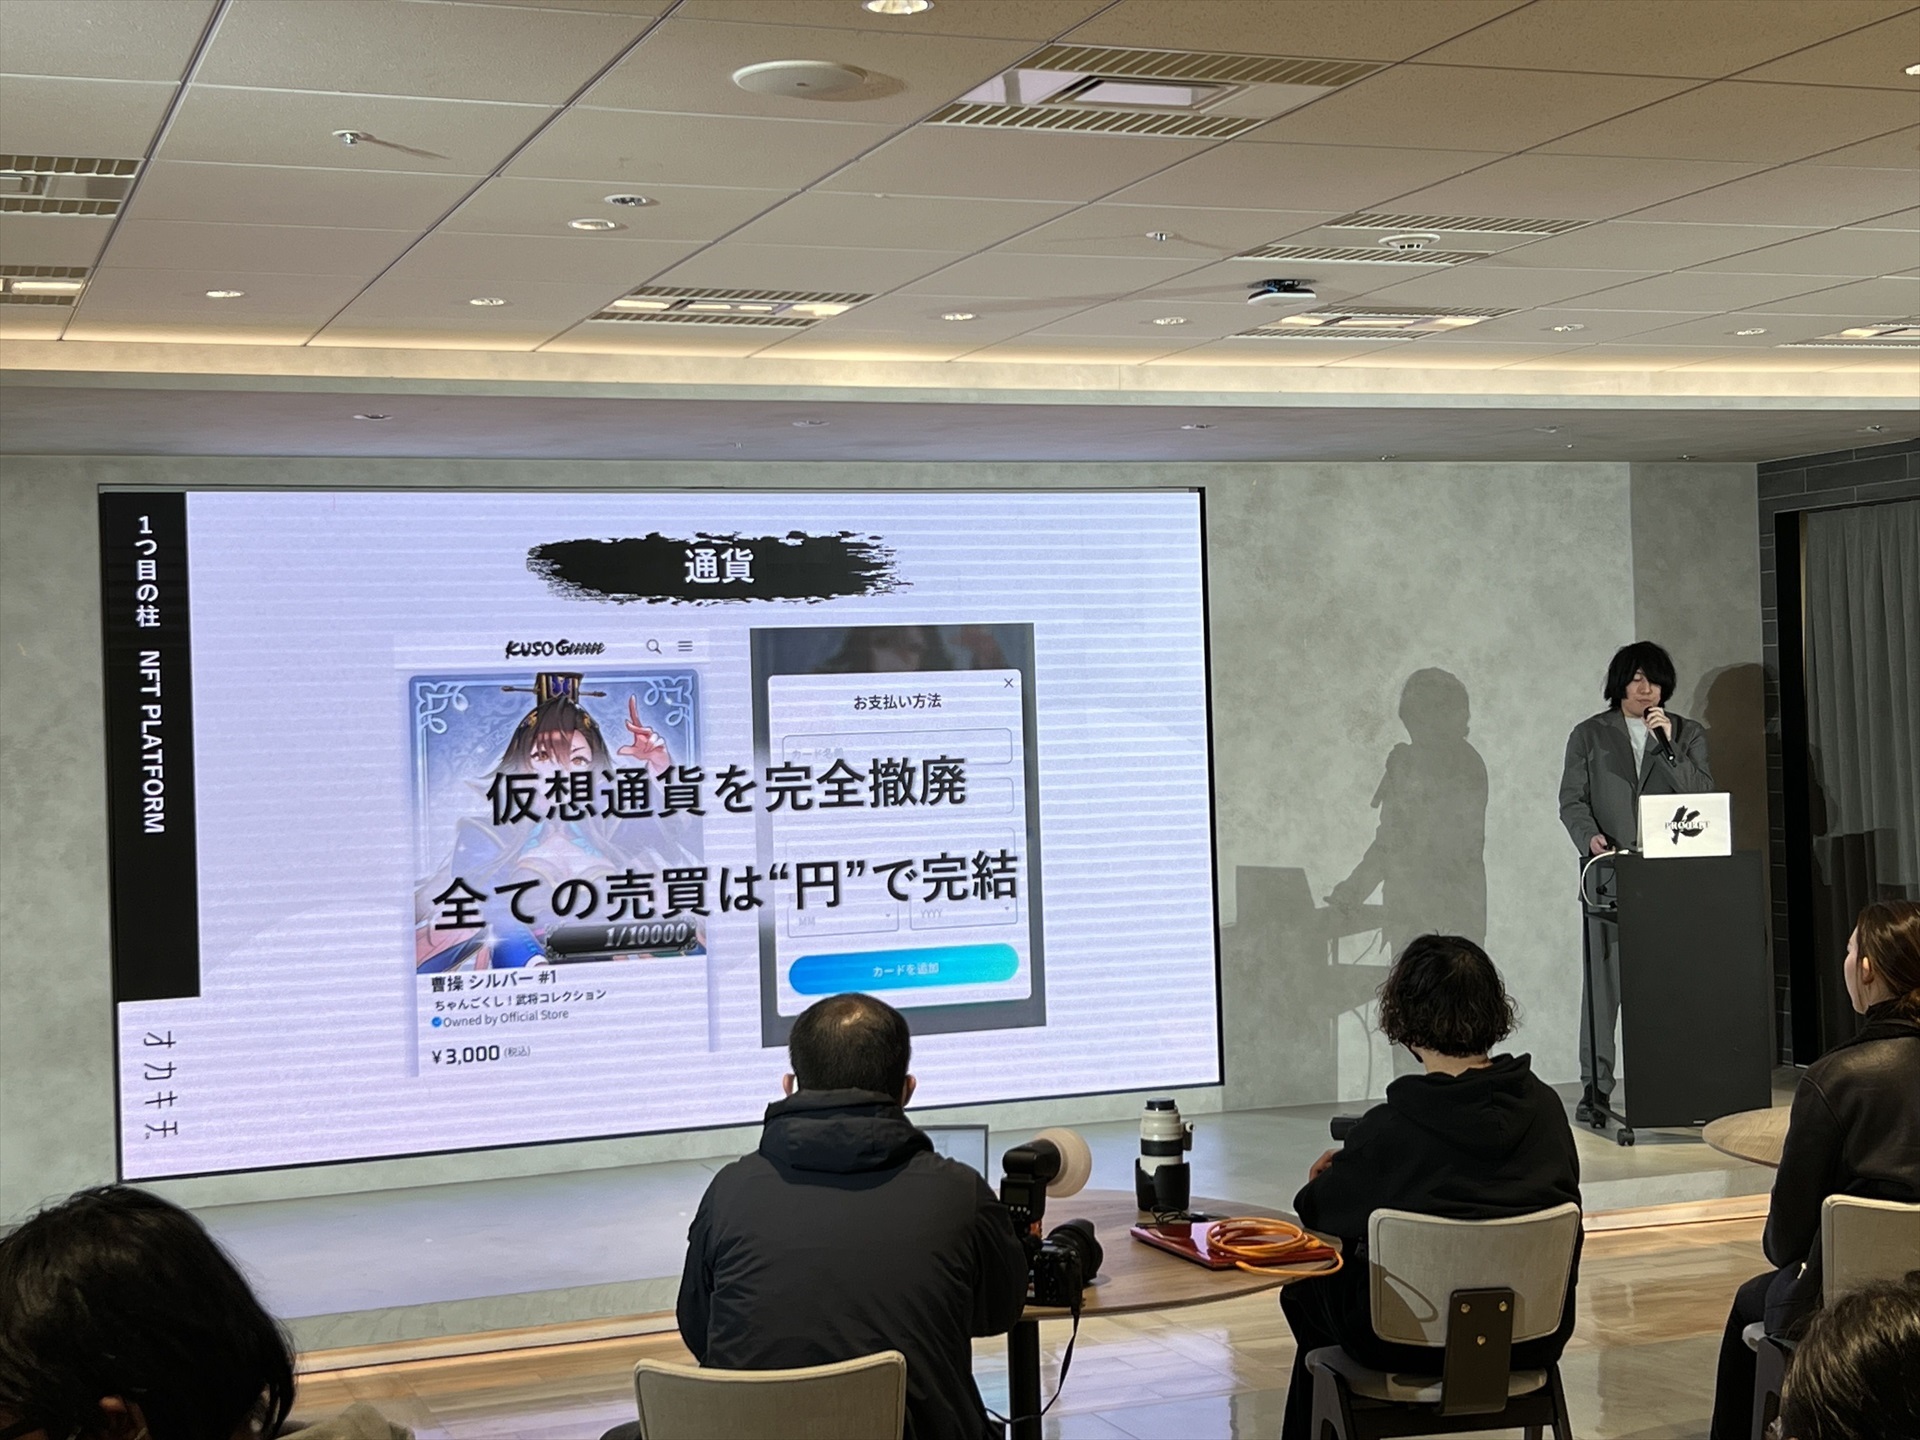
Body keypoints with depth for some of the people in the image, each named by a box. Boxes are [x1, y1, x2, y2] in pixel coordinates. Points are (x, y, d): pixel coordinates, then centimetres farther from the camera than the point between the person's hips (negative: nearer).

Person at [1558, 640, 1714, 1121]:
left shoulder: (1688, 734, 13)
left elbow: (1703, 795, 1)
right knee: (1603, 979, -5)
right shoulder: (1590, 735, 11)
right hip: (1611, 873, -1)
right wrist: (1589, 837, -14)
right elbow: (1572, 800, 6)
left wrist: (1668, 745, -9)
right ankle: (1595, 1086, -2)